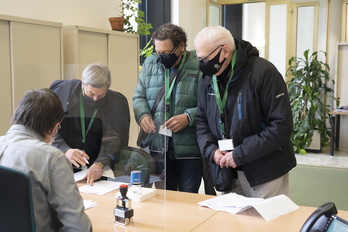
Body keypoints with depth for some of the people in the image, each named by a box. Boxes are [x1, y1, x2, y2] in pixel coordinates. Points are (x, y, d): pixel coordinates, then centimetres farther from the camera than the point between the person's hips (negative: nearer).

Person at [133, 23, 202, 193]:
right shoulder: (150, 63, 9)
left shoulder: (200, 65, -9)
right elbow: (139, 96, 14)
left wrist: (189, 117, -22)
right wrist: (143, 115, -5)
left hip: (189, 149, -4)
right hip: (158, 147, 4)